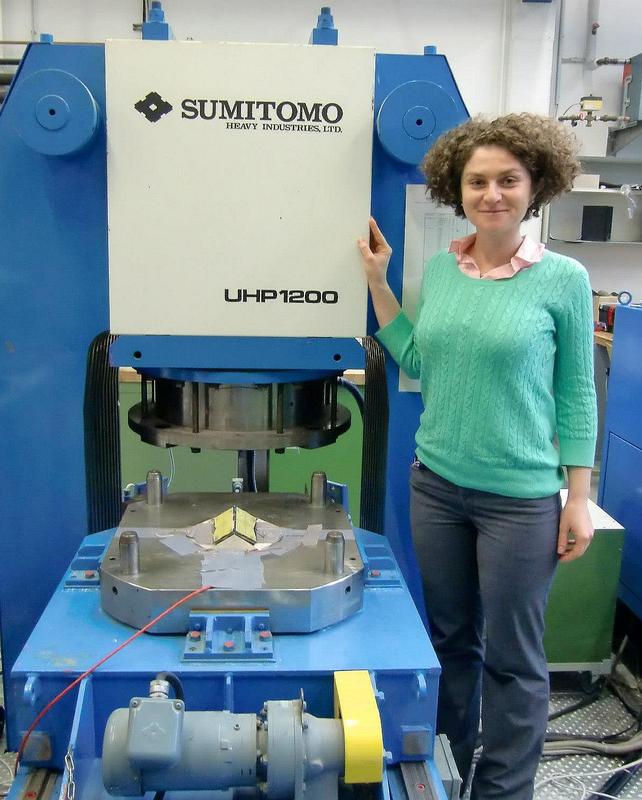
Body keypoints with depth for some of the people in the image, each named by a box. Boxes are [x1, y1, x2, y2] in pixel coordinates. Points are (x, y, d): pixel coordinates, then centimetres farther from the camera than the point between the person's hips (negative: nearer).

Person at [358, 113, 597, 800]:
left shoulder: (563, 279, -7)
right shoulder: (439, 269, 4)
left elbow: (576, 393, -4)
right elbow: (418, 364, 8)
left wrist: (579, 498, -5)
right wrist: (377, 283, 4)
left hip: (520, 499, -4)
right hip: (436, 485, 4)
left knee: (511, 658, 9)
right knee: (450, 638, 19)